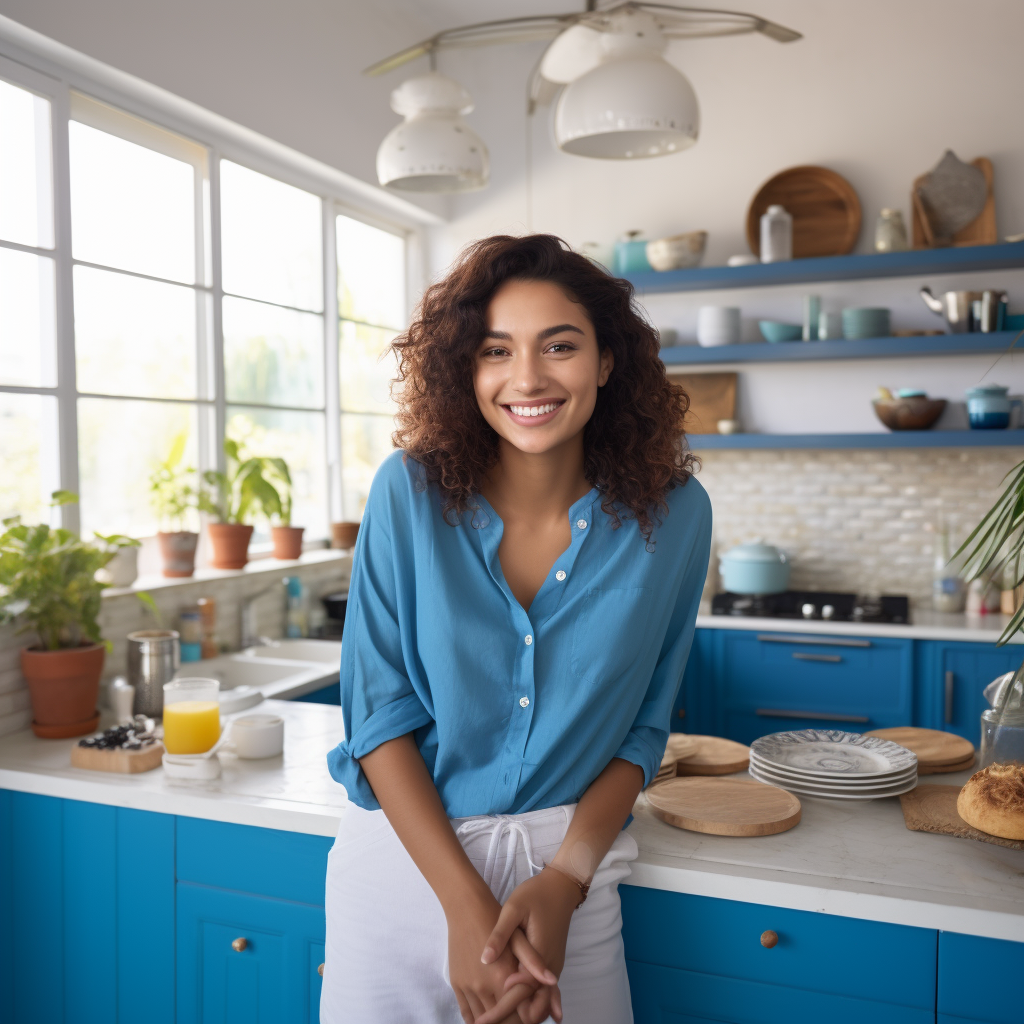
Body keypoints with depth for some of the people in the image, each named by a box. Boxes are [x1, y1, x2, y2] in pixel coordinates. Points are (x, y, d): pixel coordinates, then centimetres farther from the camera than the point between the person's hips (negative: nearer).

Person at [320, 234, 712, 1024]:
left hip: (568, 864, 1)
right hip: (407, 853, 0)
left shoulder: (672, 514, -8)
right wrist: (467, 906, -16)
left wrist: (562, 883, -13)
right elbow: (381, 712, -10)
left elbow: (642, 729, -2)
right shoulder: (412, 491, -12)